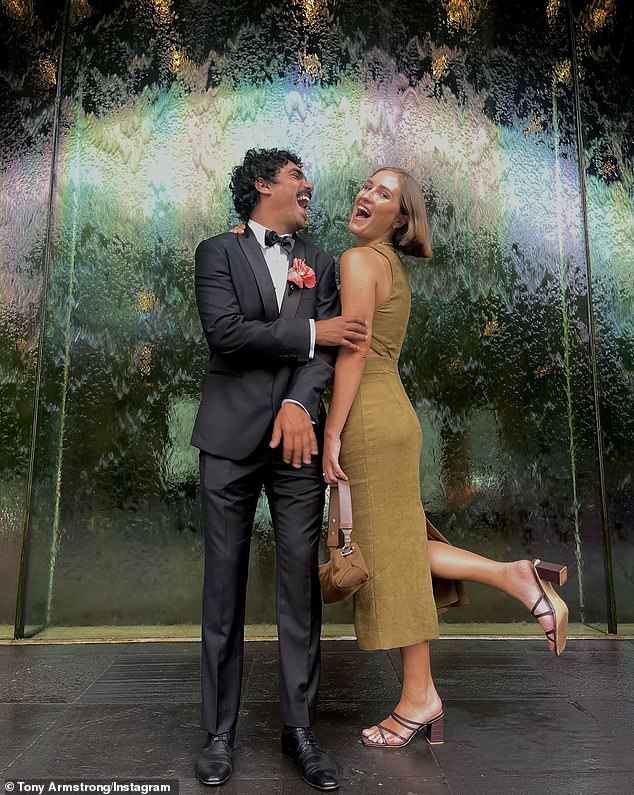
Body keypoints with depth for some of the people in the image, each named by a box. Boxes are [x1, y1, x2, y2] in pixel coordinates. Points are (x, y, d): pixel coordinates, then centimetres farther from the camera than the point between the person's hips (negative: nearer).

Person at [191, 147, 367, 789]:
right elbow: (224, 332, -9)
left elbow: (326, 345, 4)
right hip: (231, 438, -2)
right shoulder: (218, 252, 9)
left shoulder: (318, 263, 18)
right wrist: (309, 332, -7)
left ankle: (300, 729, 19)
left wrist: (299, 405, -13)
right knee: (224, 584, 5)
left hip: (297, 437, 3)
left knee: (301, 584, 4)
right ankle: (219, 731, 20)